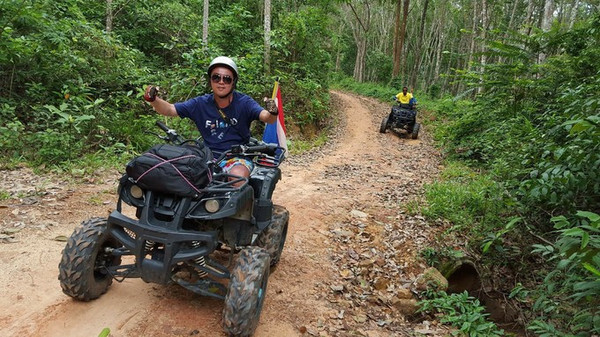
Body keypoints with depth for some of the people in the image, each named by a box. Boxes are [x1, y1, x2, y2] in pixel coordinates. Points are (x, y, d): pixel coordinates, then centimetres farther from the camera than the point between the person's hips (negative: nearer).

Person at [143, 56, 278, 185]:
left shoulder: (244, 102, -3)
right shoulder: (200, 103, 5)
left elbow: (266, 117, -16)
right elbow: (170, 109, 3)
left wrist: (272, 113, -40)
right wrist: (153, 99, -17)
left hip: (238, 158, -3)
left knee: (238, 177, -34)